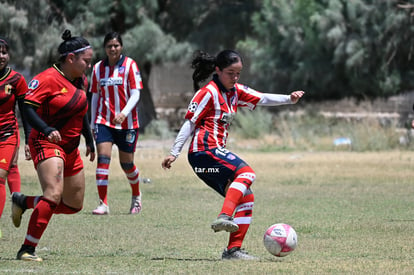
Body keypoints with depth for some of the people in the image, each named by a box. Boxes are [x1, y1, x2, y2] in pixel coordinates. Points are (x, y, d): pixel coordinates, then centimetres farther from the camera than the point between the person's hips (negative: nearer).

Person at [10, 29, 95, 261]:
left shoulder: (81, 81, 10)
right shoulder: (48, 79, -16)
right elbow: (28, 106, -21)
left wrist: (89, 140, 25)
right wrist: (46, 130, -33)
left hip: (71, 149, 9)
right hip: (47, 145, -9)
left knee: (75, 205, 11)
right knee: (54, 195, -26)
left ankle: (24, 202, 29)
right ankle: (27, 249, -19)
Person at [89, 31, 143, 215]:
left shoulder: (130, 65, -4)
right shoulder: (98, 68, 5)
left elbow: (135, 94, -10)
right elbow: (95, 97, 13)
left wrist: (124, 113, -25)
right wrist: (93, 124, 12)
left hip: (127, 123, -2)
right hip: (104, 121, 2)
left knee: (127, 164, 5)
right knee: (103, 159, -14)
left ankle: (136, 196, 32)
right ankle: (103, 203, -14)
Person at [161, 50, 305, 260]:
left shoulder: (236, 92, 17)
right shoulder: (209, 93, -8)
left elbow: (263, 99, 11)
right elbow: (189, 122, -9)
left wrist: (289, 99, -5)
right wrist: (174, 153, -12)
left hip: (216, 152, 9)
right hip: (204, 150, -9)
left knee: (246, 198, 5)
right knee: (246, 172, -28)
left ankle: (233, 249, 3)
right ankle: (224, 217, -40)